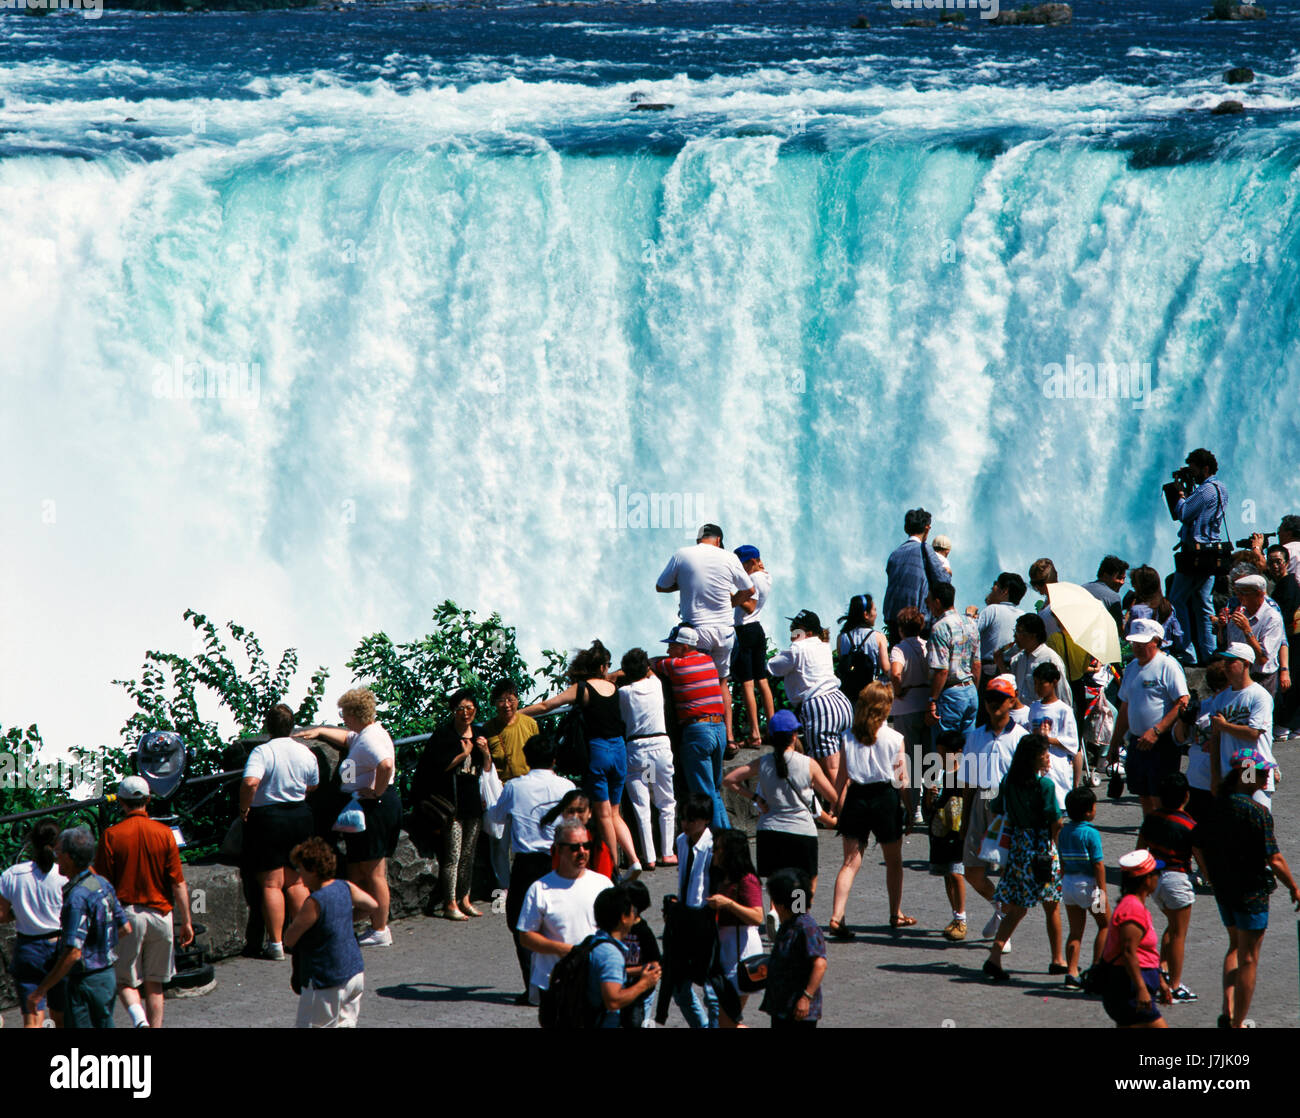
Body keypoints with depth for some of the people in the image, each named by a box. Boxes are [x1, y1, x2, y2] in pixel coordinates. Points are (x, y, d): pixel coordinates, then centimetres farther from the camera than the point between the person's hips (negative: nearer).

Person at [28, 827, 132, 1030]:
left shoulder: (77, 897, -23)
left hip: (86, 981, -9)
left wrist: (40, 991, -23)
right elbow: (125, 928, 15)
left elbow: (73, 954, -27)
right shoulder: (102, 884, 5)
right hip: (108, 974, 9)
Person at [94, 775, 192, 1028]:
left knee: (125, 980, 6)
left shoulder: (111, 836, -7)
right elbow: (178, 884, -2)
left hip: (125, 914, -2)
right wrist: (186, 921, 5)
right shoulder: (164, 833, -3)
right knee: (154, 983, 12)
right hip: (160, 913, 2)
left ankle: (139, 1019, -20)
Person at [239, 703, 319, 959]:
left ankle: (276, 943, 0)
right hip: (300, 817, 5)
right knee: (296, 883, 14)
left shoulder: (262, 752, -15)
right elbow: (312, 787, 14)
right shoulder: (306, 753, 2)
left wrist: (244, 808, -14)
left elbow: (250, 782, -30)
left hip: (268, 819, -5)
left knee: (271, 884, 1)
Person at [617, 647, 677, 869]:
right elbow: (650, 672, 27)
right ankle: (667, 853, 8)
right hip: (660, 745, 2)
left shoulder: (624, 692, -3)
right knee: (666, 804, 11)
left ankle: (649, 857, -7)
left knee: (641, 807, -1)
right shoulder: (655, 684, 5)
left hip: (636, 748, -2)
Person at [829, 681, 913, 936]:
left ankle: (836, 916, -14)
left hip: (856, 798, 1)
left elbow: (843, 779, -3)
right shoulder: (894, 739, -7)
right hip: (886, 798, -1)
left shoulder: (848, 737, -2)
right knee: (893, 861, 18)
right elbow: (902, 780, -3)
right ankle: (896, 914, 29)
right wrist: (909, 811, 5)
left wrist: (838, 808, 3)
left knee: (850, 862, 1)